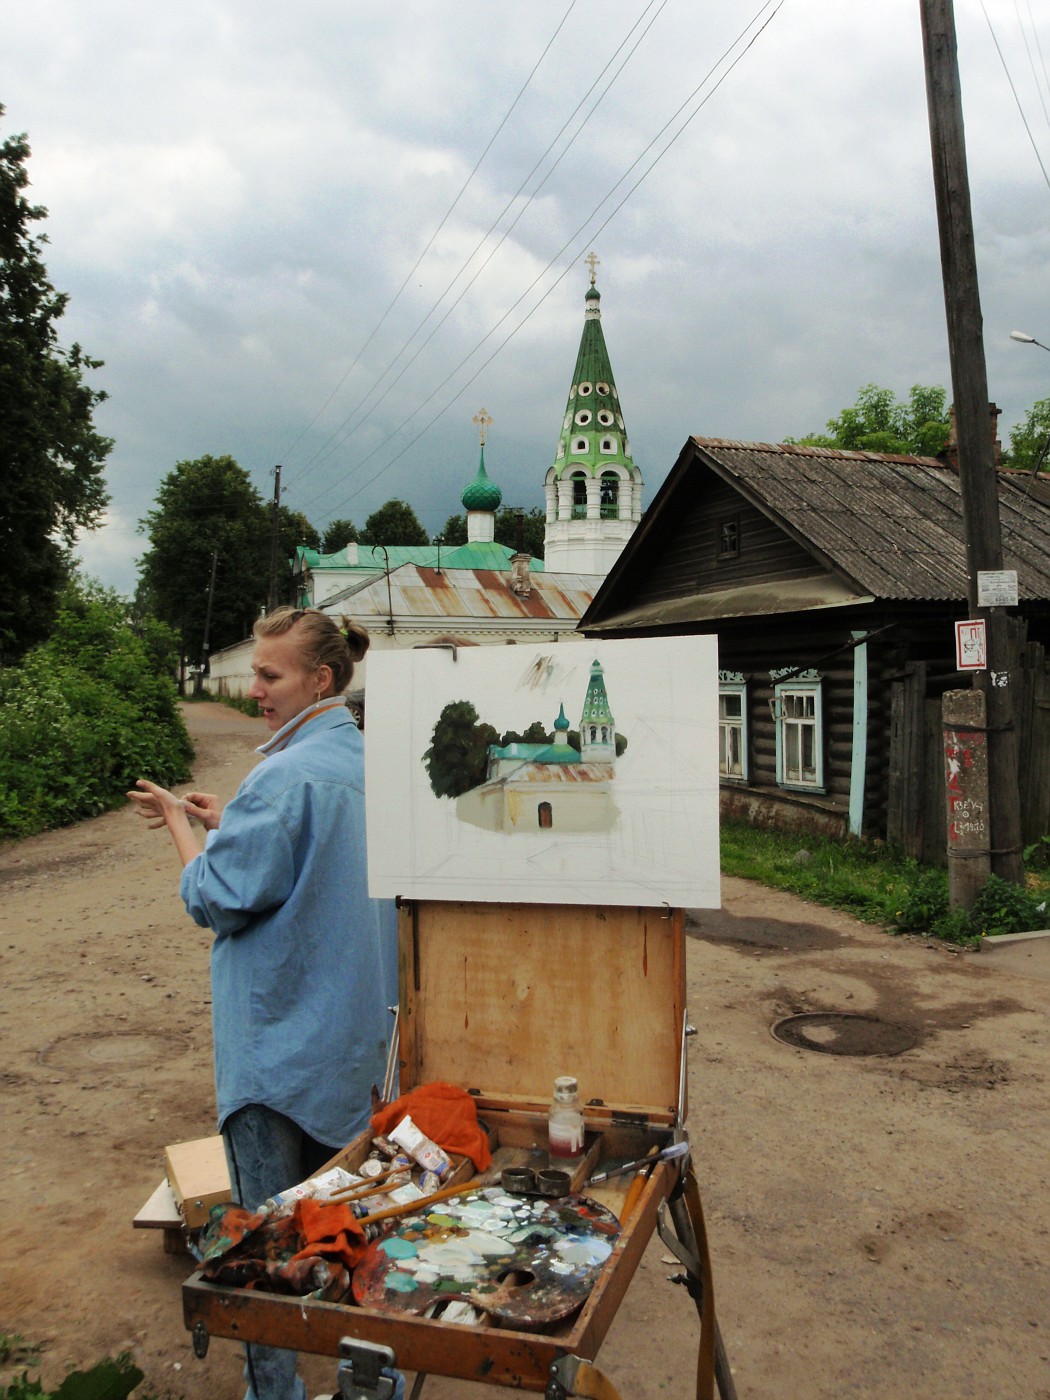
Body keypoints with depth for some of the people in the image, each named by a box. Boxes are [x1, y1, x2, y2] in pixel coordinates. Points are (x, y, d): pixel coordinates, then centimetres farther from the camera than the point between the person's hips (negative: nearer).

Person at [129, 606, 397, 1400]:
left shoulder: (285, 778, -23)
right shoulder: (370, 764, 3)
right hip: (357, 1032, 9)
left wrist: (181, 824, -2)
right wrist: (227, 823, 10)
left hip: (282, 1040, -9)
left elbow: (218, 900, -17)